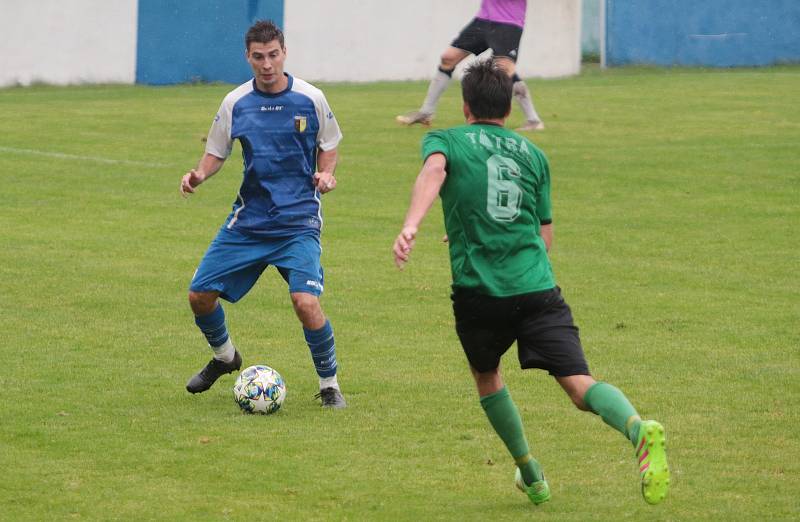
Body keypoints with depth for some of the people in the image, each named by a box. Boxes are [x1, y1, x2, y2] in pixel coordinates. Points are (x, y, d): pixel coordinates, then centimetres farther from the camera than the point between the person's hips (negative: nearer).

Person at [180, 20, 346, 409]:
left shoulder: (310, 99, -5)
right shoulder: (235, 103, 0)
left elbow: (328, 149, 8)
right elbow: (216, 153, 9)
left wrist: (325, 175, -13)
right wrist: (198, 175, -12)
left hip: (298, 220, -3)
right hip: (247, 220, 4)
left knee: (305, 303, -23)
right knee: (200, 295, 2)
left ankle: (329, 384, -2)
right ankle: (224, 356, 34)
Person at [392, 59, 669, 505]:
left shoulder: (445, 141, 10)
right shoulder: (532, 154, 19)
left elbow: (433, 171, -16)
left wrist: (411, 227, -29)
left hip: (478, 291, -1)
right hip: (537, 288, 1)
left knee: (486, 374, 27)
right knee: (579, 383, -10)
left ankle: (530, 473, 32)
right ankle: (638, 428, -39)